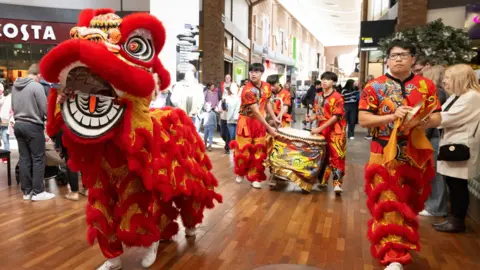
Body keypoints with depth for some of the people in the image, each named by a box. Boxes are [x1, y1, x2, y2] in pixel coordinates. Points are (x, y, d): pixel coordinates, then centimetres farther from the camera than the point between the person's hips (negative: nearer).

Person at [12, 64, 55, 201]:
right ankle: (38, 192, 5)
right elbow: (45, 110, -15)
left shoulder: (15, 86, 8)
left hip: (18, 125, 7)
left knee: (24, 159, 11)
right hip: (33, 126, -7)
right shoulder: (37, 86, -15)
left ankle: (27, 191, 17)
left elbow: (13, 107, 15)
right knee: (38, 159, 1)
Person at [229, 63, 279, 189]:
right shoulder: (247, 90, -23)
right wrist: (269, 127, -25)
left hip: (260, 121, 5)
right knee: (243, 149, 5)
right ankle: (240, 173, 29)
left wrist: (274, 118, 5)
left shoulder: (267, 86, -3)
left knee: (258, 151, 5)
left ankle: (255, 177, 15)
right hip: (247, 121, -5)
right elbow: (255, 112, -25)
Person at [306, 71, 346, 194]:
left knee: (337, 157, -8)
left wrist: (320, 128, -20)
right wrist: (311, 118, -7)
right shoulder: (318, 97, 9)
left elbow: (336, 117, -17)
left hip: (335, 132, -6)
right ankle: (323, 180, 26)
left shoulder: (337, 97, -12)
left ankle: (337, 183, -7)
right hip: (321, 131, 7)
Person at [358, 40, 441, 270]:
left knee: (408, 204, 17)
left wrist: (426, 122, -19)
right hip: (385, 155, -3)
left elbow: (437, 118, 5)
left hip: (416, 155, 4)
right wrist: (393, 116, -21)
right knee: (388, 204, -5)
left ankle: (401, 244, 39)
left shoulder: (426, 86, 6)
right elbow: (363, 120, -8)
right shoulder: (374, 86, -3)